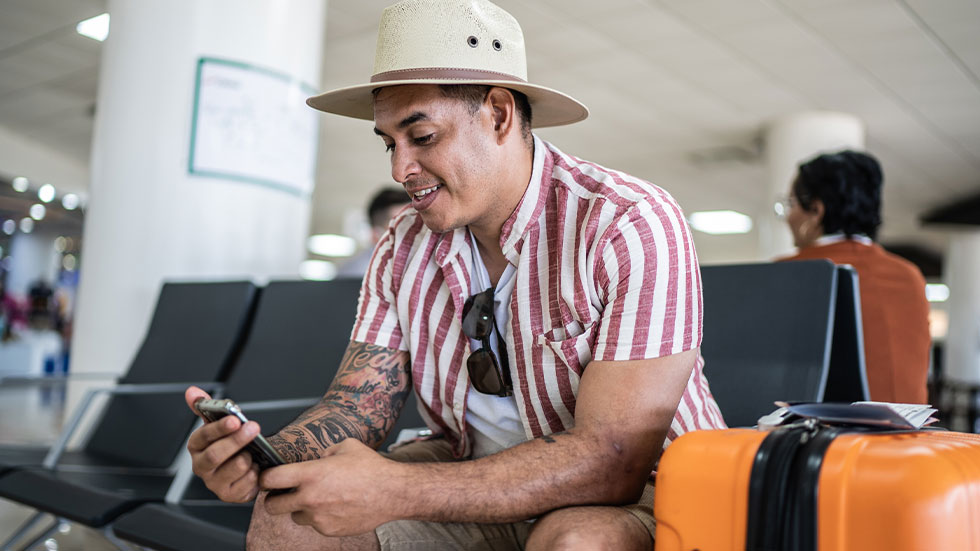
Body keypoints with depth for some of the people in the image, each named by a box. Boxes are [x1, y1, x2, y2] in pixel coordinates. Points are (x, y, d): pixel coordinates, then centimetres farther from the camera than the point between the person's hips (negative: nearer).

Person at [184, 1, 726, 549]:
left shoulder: (632, 228, -23)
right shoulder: (403, 249, -2)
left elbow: (613, 458, -29)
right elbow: (355, 406, -3)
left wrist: (396, 491, -34)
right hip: (473, 482, 5)